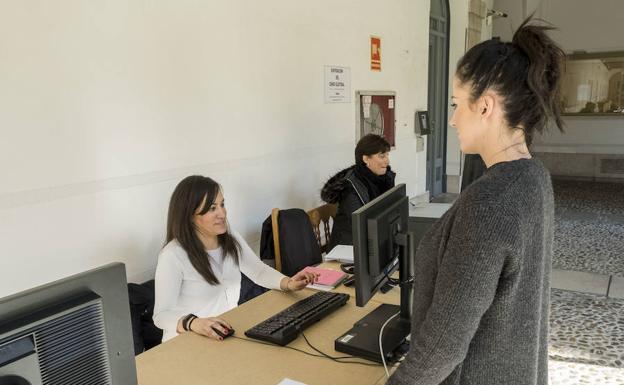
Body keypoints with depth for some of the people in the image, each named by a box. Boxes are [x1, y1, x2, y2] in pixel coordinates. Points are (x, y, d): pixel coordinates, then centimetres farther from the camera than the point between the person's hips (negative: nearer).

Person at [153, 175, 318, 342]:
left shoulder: (231, 238, 2)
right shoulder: (173, 255, -20)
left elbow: (259, 270, 9)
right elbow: (162, 314, -19)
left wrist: (289, 283, -9)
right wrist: (193, 323, -39)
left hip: (231, 332, 7)